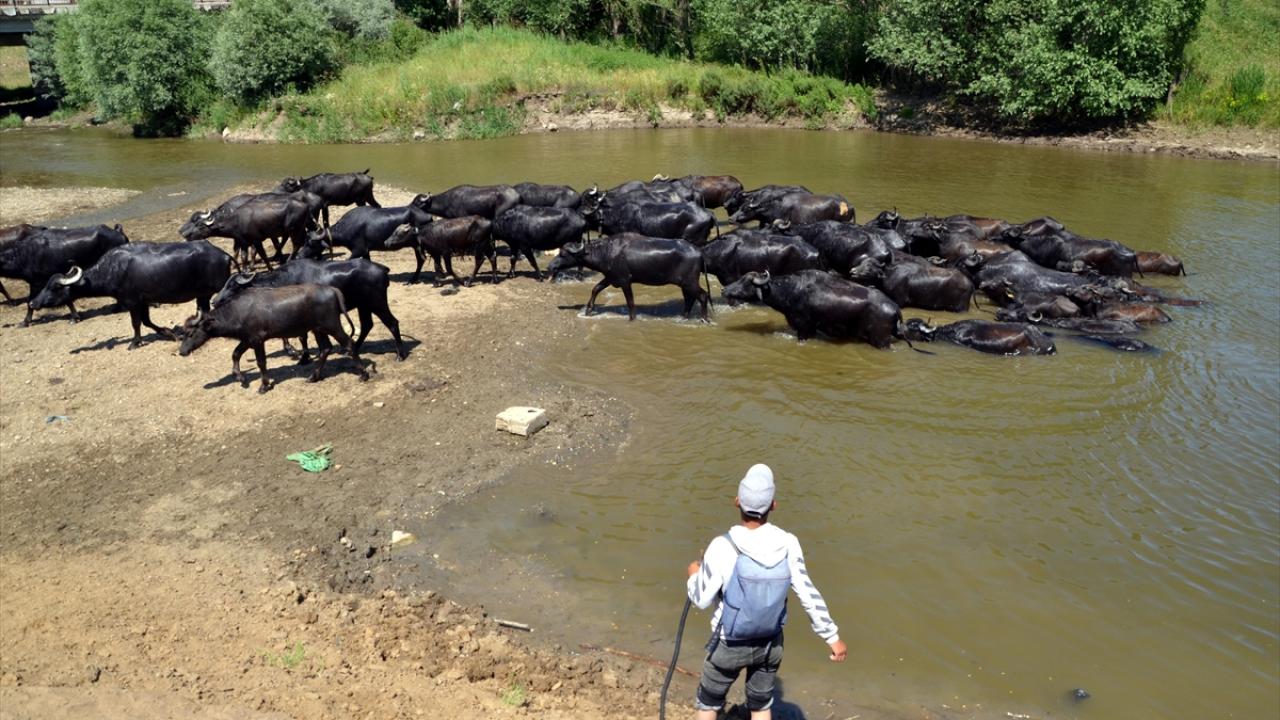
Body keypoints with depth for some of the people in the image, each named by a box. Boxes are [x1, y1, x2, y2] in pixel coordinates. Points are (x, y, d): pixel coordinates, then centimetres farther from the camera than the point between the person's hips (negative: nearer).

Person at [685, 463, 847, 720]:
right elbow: (809, 596, -12)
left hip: (730, 645, -3)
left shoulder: (723, 547, -28)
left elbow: (701, 599, -17)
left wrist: (694, 576, 5)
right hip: (770, 643, 3)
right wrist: (833, 637, 1)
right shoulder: (787, 544, -18)